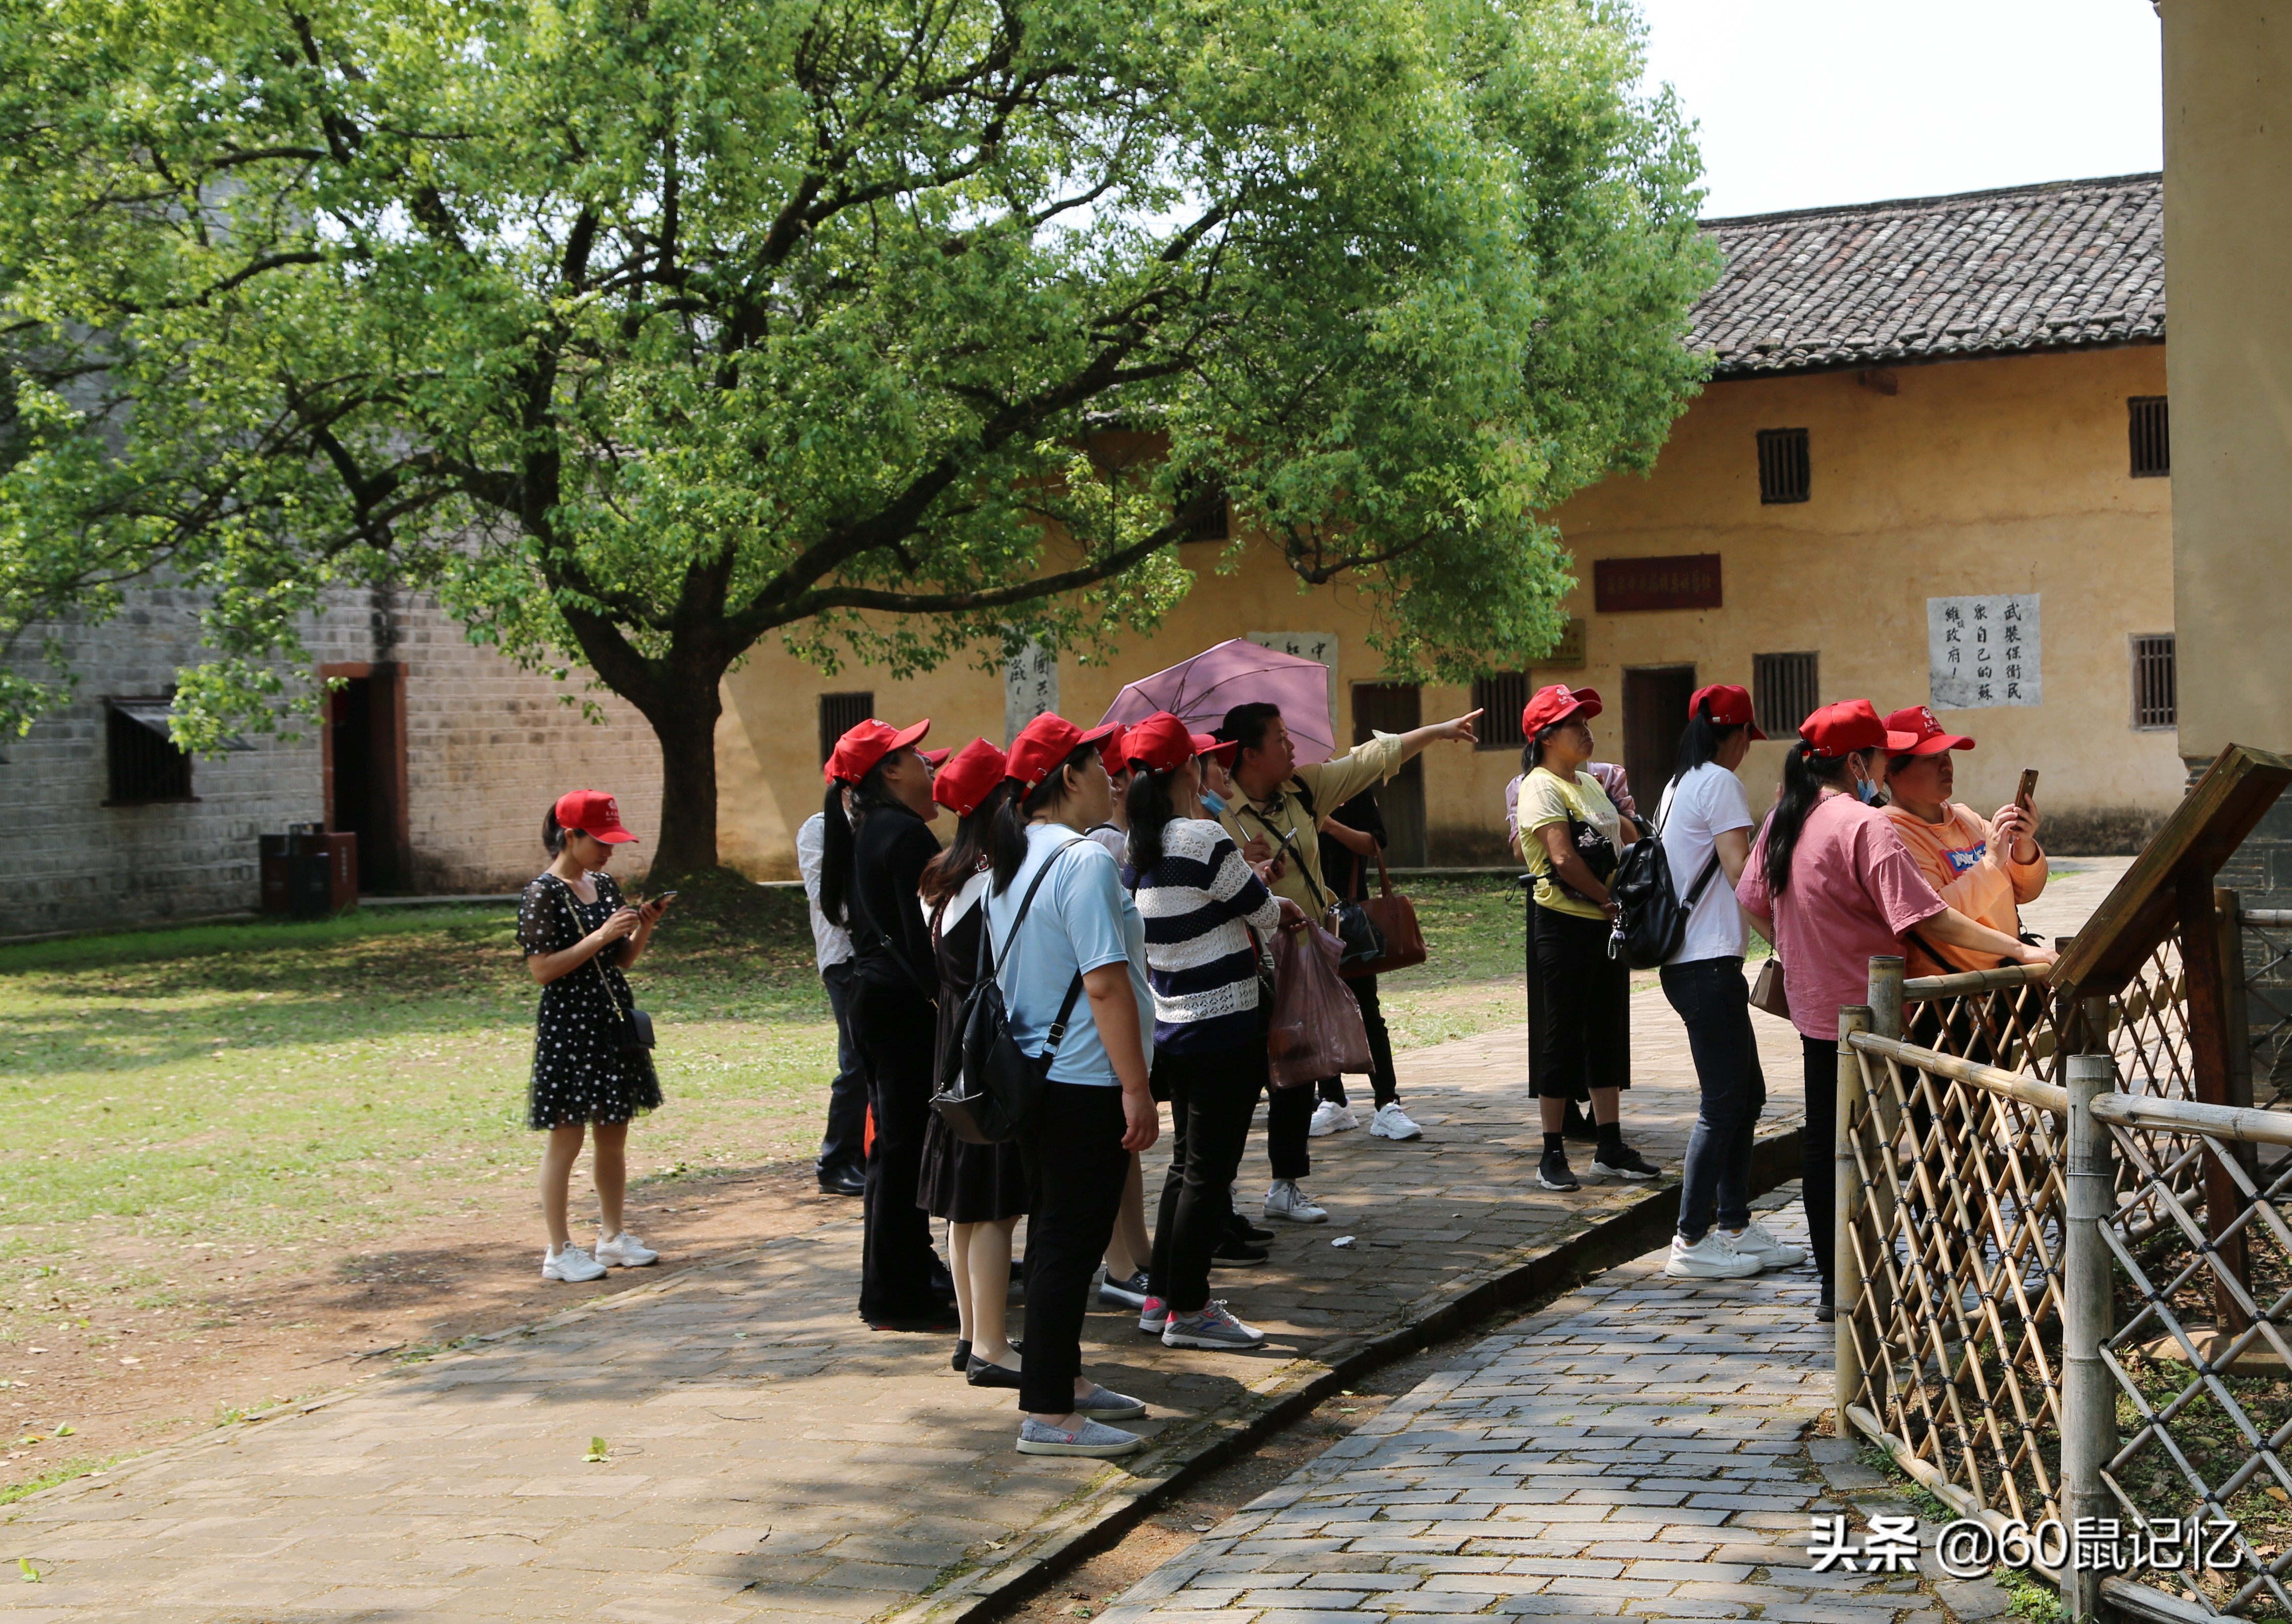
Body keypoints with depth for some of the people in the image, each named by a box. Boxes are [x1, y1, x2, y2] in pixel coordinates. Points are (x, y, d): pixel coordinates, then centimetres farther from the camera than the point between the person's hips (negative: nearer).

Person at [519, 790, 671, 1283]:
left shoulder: (604, 885, 11)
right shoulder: (543, 894, -11)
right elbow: (542, 969, -17)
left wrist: (643, 928, -2)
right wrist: (600, 936, -21)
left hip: (613, 1023, 7)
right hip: (568, 1026, -7)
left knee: (614, 1135, 12)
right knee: (566, 1139, -3)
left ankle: (613, 1236, 23)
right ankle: (559, 1251, 3)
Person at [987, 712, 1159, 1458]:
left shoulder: (1012, 863, 11)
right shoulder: (1083, 861, -17)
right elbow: (1105, 984, -22)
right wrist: (1137, 1089, -19)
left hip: (1033, 1079, 10)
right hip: (1085, 1086, -10)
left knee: (1055, 1235, 19)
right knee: (1070, 1246, -4)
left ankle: (1063, 1378, 30)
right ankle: (1048, 1414, 0)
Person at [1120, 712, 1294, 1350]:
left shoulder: (1137, 850, 6)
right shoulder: (1204, 839, -18)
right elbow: (1263, 913, -6)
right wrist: (1287, 909, 15)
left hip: (1172, 1027, 8)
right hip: (1224, 1028, -8)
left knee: (1186, 1164, 18)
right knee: (1208, 1170, 0)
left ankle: (1161, 1296, 23)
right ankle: (1188, 1309, 6)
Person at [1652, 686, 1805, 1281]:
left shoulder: (1679, 785, 17)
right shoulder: (1720, 784, -11)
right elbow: (1743, 876, -15)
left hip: (1685, 959, 10)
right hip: (1709, 963, -10)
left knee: (1747, 1094, 14)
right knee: (1724, 1102, -5)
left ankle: (1735, 1226, 19)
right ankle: (1691, 1242, -2)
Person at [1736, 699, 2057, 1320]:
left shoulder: (1783, 820, 6)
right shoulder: (1865, 826, -19)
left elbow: (1753, 903, 16)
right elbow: (1927, 918, -23)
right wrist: (2019, 950, -21)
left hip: (1814, 1009, 8)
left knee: (1825, 1146, 12)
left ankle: (1834, 1288, 20)